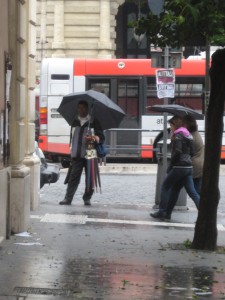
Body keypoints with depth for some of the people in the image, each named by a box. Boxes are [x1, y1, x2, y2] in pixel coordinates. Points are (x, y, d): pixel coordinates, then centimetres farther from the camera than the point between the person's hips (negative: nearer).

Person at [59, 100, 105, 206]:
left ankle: (87, 198, 11)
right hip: (77, 156, 2)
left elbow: (101, 137, 1)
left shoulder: (94, 122, 4)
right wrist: (71, 149, 20)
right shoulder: (75, 122, 17)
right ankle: (68, 198, -7)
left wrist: (94, 138, -21)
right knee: (74, 177, -4)